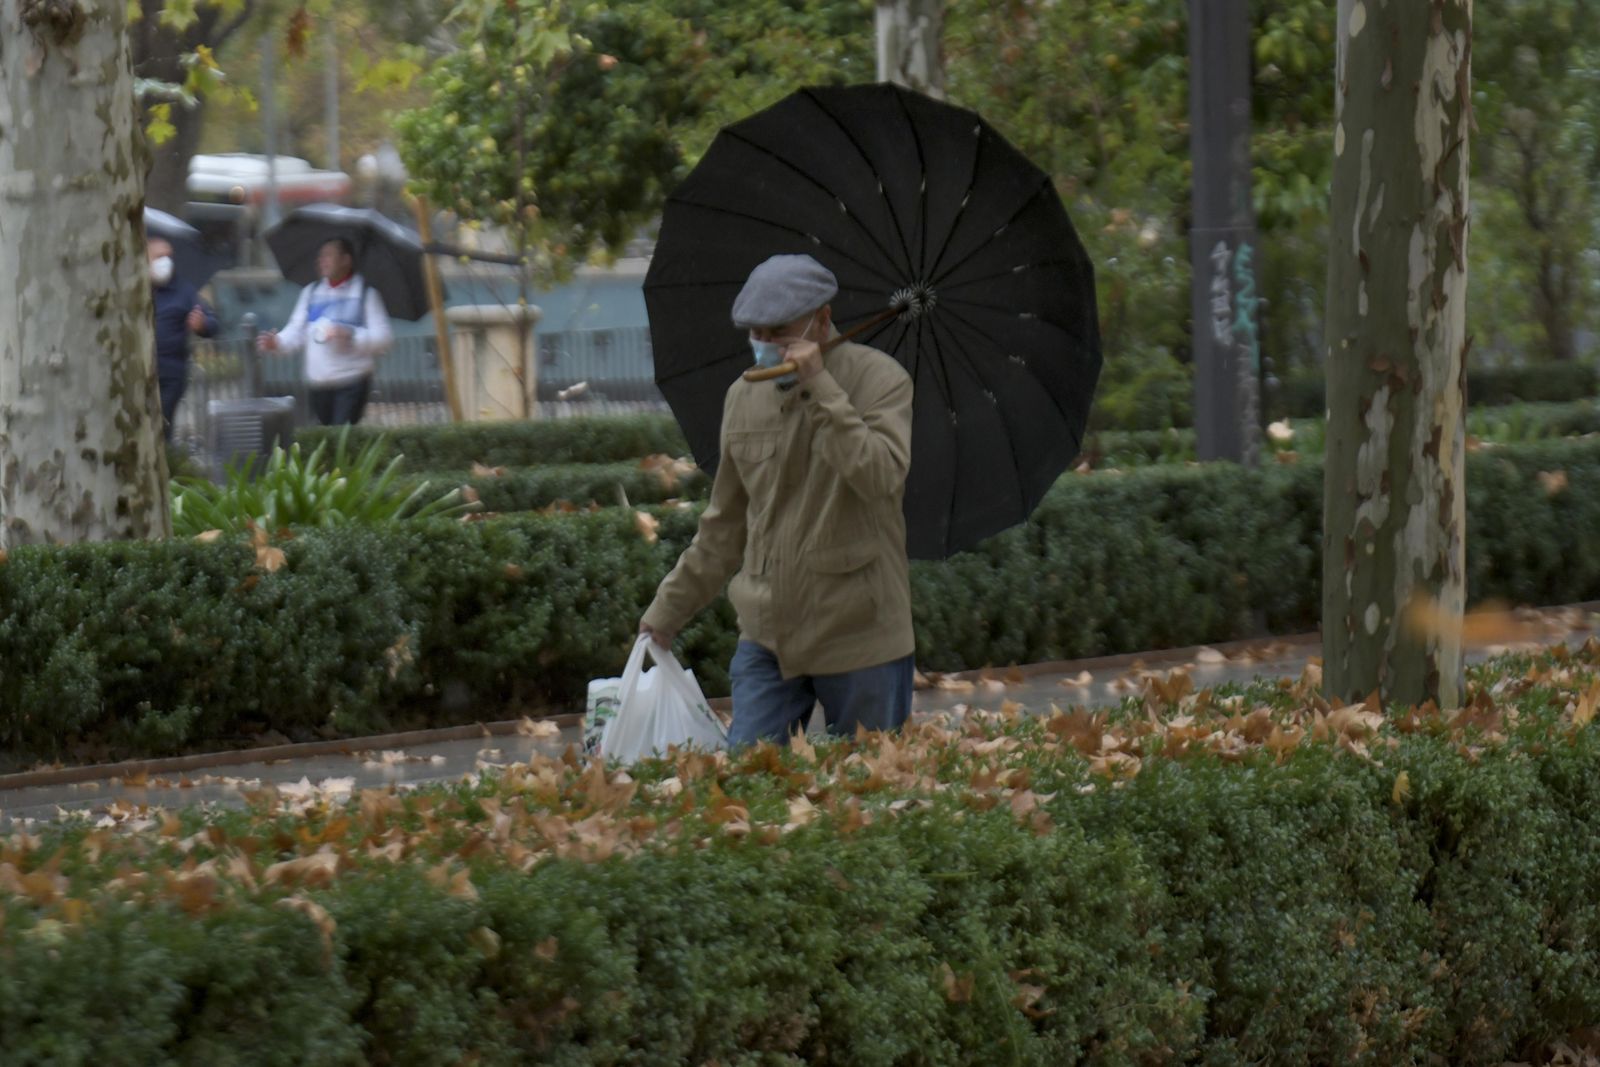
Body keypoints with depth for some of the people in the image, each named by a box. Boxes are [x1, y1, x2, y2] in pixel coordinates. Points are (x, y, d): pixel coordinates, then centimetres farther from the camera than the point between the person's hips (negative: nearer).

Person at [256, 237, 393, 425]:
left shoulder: (365, 294, -1)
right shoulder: (311, 293, 13)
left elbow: (384, 338, -6)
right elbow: (297, 332, 10)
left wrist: (351, 335, -22)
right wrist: (278, 342, -11)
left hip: (352, 383, -5)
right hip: (318, 384, 5)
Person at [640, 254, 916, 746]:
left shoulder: (879, 379, -5)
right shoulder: (743, 398, 10)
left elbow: (882, 478, -23)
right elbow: (724, 525, 20)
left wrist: (820, 389, -22)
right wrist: (669, 608, 20)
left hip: (859, 640, -4)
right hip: (767, 639, 4)